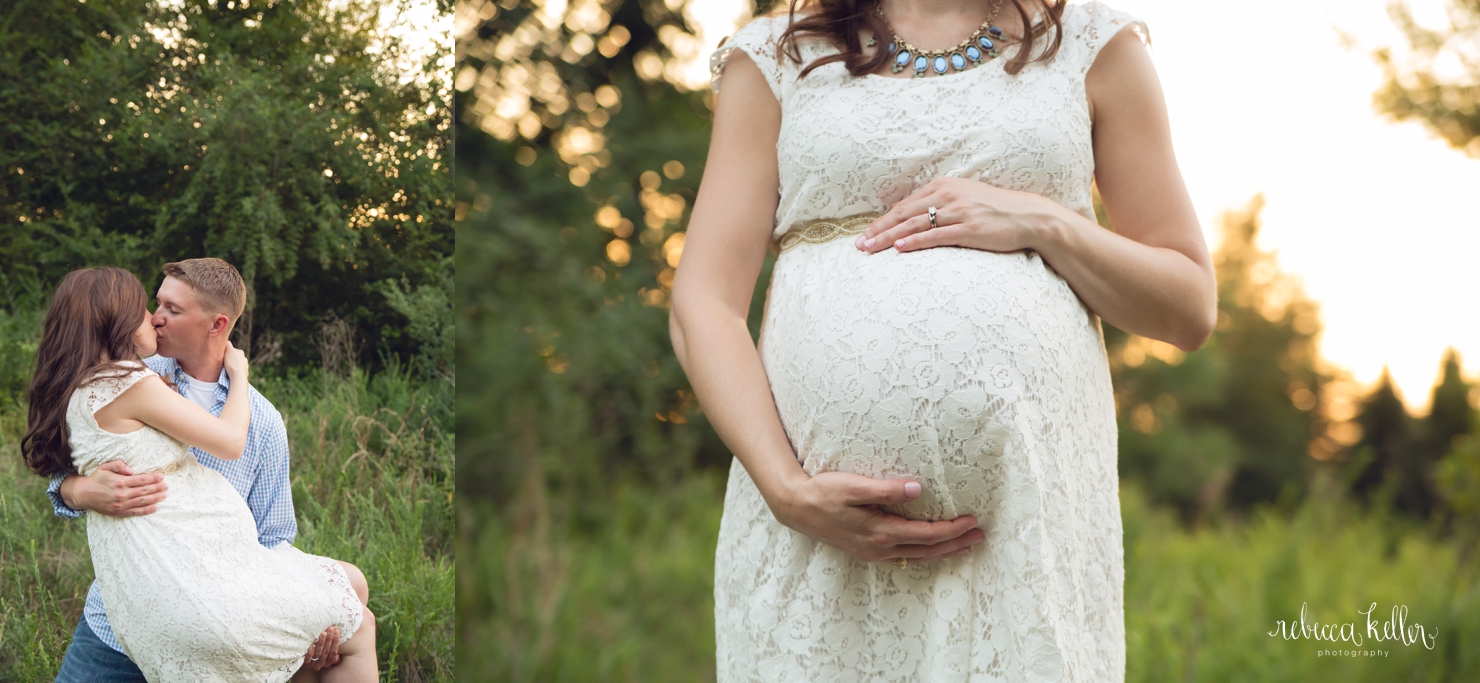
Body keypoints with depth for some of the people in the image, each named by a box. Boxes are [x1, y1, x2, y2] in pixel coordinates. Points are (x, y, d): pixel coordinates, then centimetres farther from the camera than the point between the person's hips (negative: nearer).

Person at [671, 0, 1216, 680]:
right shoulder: (774, 57, 11)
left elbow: (1191, 310, 11)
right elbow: (703, 306, 1)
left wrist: (1045, 222, -6)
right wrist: (787, 490, -13)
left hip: (1029, 506, 0)